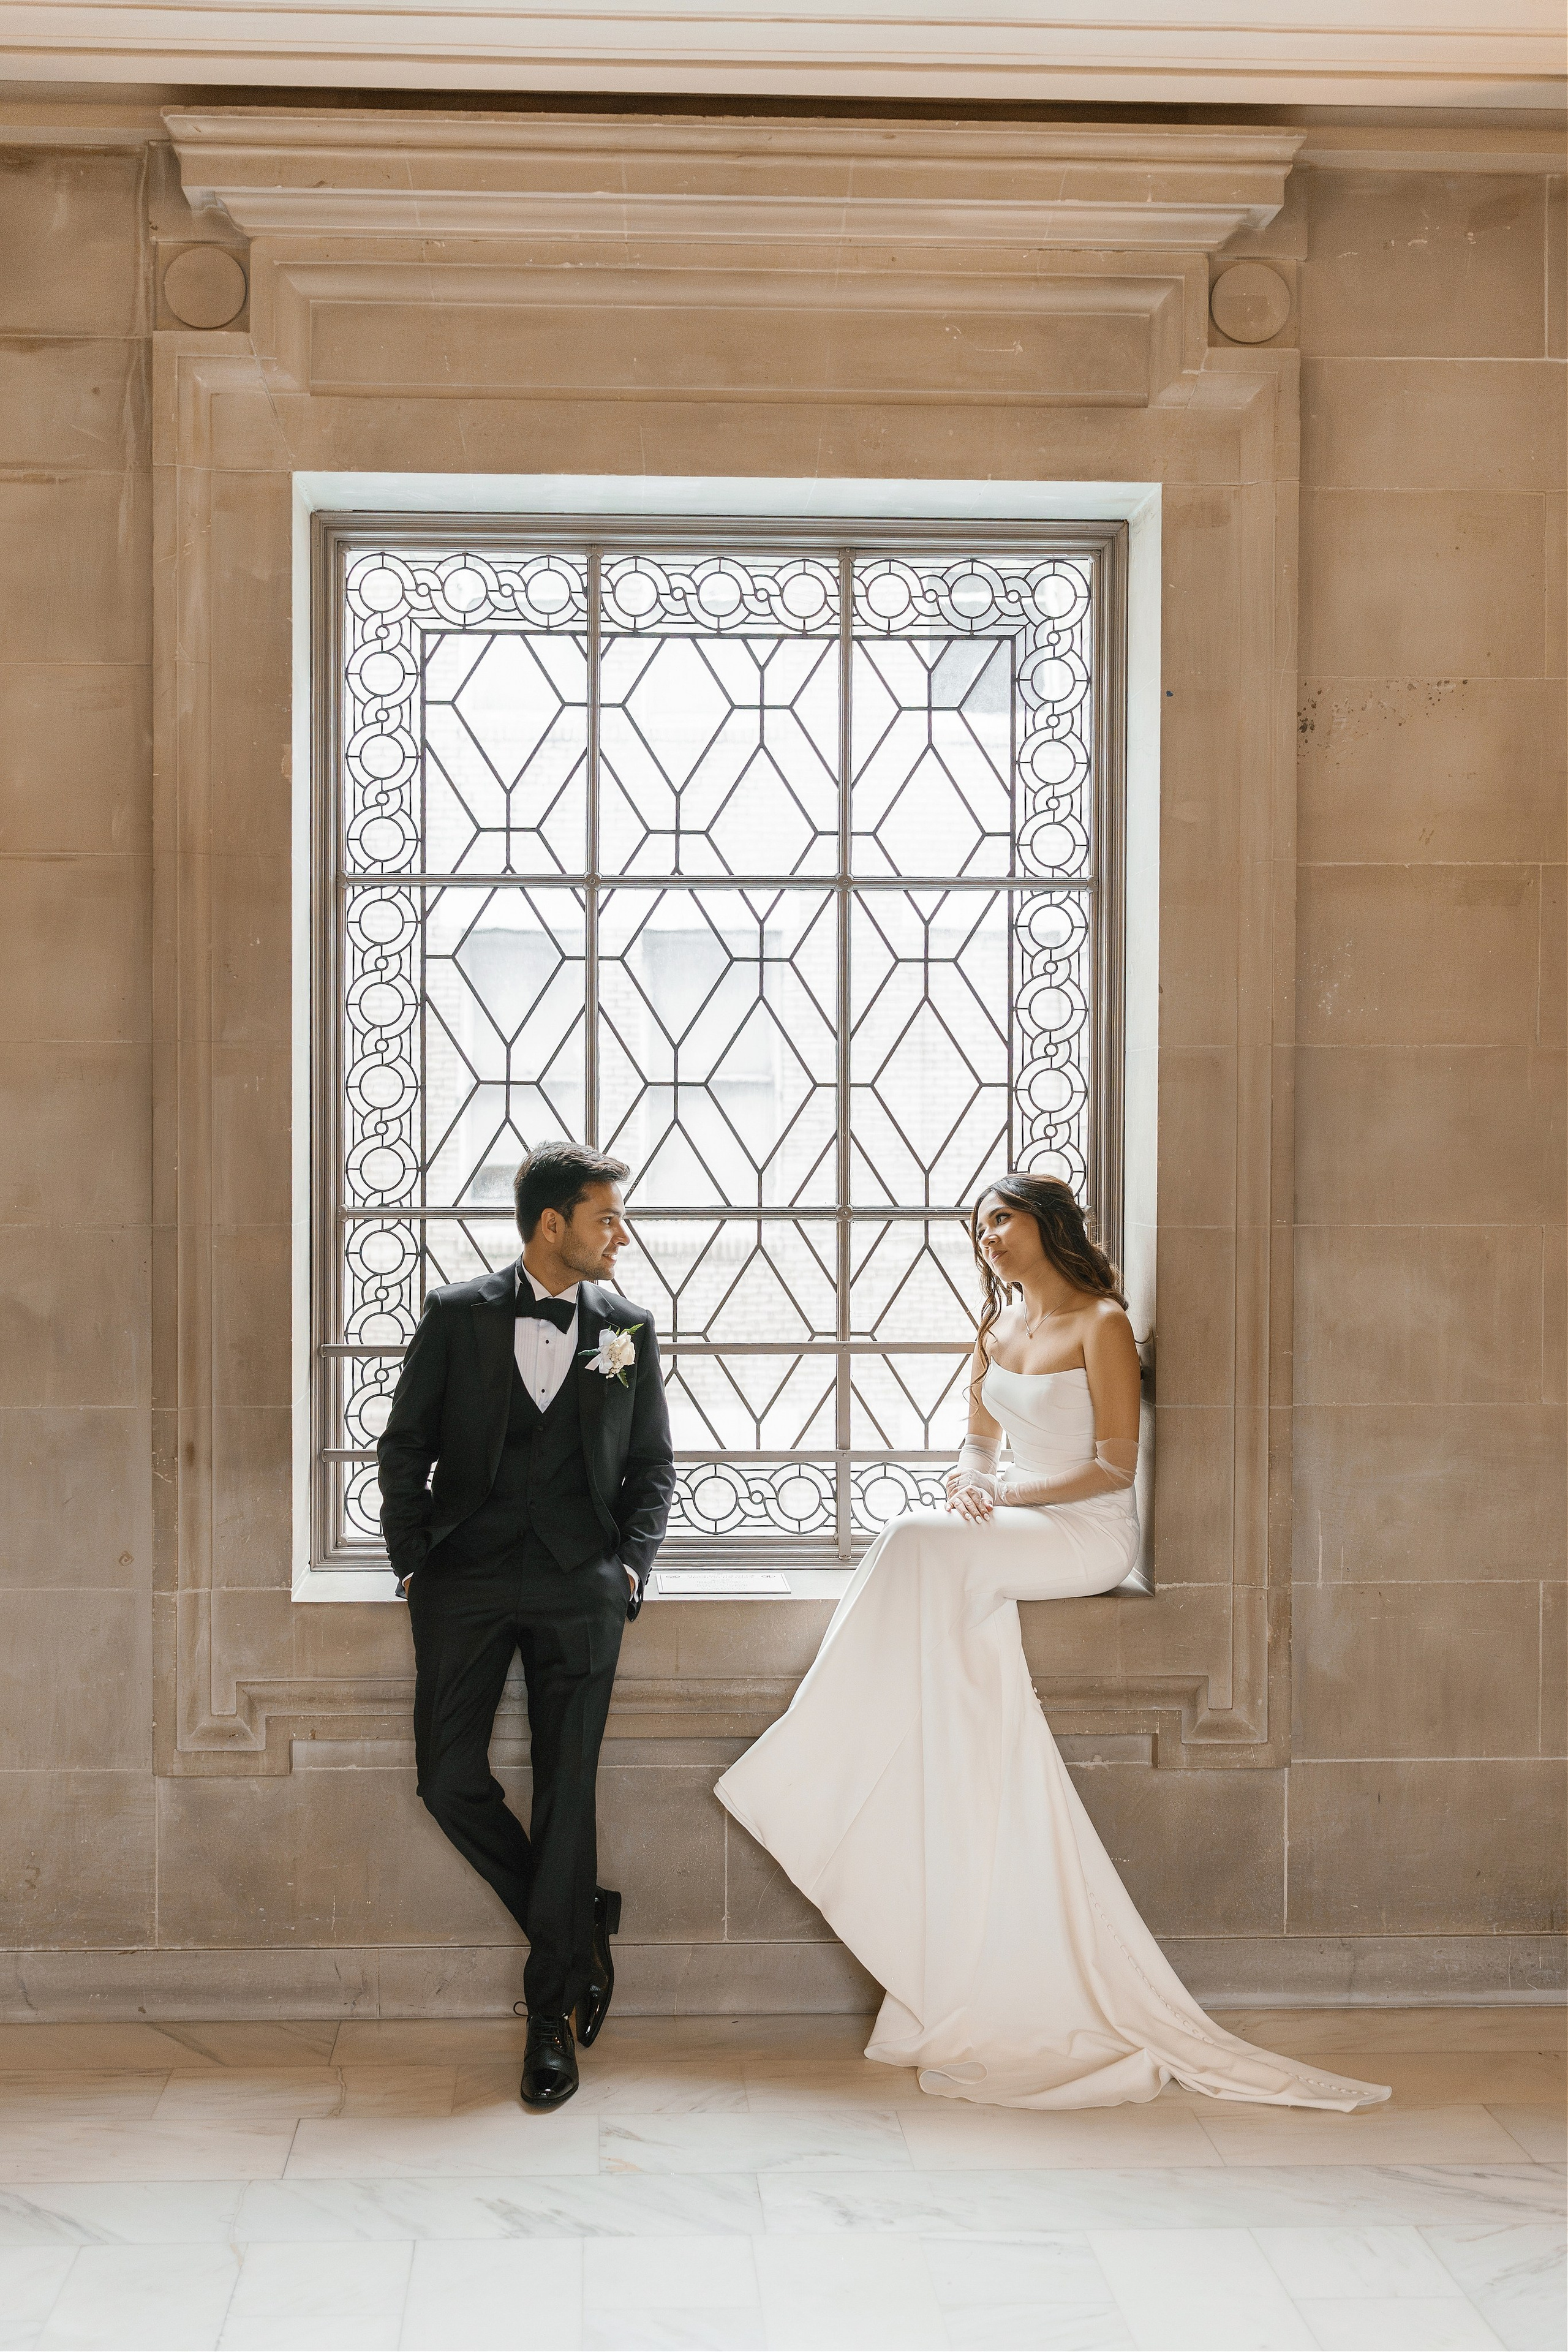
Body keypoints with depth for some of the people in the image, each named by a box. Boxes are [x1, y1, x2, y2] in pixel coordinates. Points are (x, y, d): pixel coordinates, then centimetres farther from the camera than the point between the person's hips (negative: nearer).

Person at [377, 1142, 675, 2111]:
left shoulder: (628, 1325, 10)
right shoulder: (457, 1315, 5)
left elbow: (652, 1462, 14)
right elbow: (405, 1444, 7)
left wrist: (630, 1564, 1)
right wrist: (413, 1557, -2)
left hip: (578, 1578, 0)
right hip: (466, 1575, 0)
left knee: (567, 1787, -5)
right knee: (450, 1778, -8)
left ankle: (554, 2013, 3)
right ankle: (578, 1924, 14)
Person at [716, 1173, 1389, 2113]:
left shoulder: (1101, 1324, -5)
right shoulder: (998, 1329, 17)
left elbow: (1117, 1466, -9)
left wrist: (1010, 1493, -15)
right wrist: (971, 1483, -2)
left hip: (1090, 1535, -6)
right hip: (1010, 1526, 7)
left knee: (925, 1548, -29)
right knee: (925, 1556, -24)